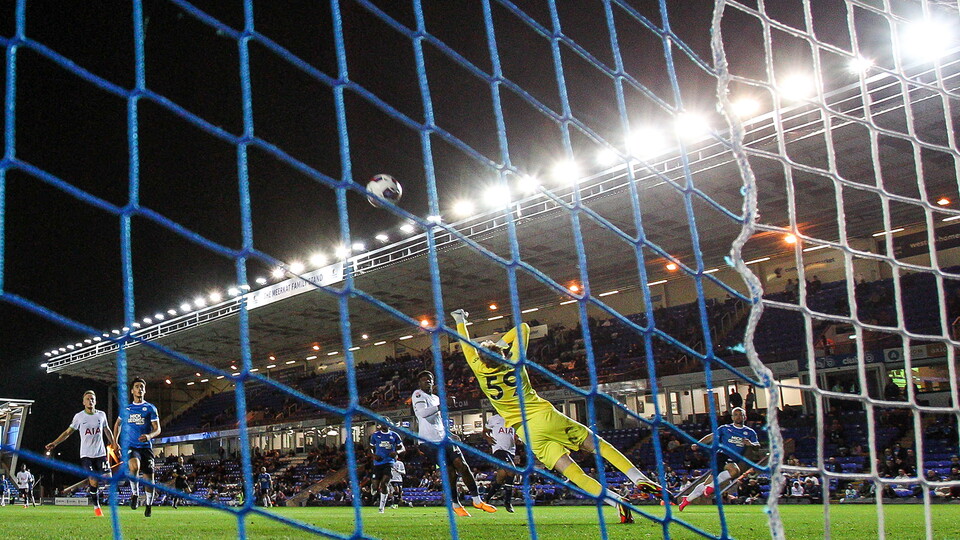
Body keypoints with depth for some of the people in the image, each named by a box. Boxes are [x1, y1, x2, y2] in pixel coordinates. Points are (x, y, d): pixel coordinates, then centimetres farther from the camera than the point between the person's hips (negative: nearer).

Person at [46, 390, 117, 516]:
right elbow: (68, 432, 6)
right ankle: (96, 507, 7)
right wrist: (54, 444, -1)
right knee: (93, 481, -7)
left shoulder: (102, 415, 6)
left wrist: (115, 445, 23)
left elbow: (107, 431, 20)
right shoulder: (79, 416, 1)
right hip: (86, 454, -2)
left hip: (101, 453, 2)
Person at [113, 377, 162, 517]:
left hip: (146, 447, 0)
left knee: (148, 477, 0)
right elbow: (117, 424, 30)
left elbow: (157, 429, 1)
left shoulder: (150, 408, 6)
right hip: (130, 446, 0)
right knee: (134, 467, -31)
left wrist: (149, 436, -20)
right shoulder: (126, 408, 13)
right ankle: (135, 494, -11)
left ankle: (149, 504, 19)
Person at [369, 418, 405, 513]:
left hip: (389, 462, -1)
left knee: (384, 484, -14)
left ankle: (382, 507, -2)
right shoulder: (375, 435, 7)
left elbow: (403, 448, 10)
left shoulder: (394, 435, 6)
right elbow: (371, 448, 17)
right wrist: (373, 455, -5)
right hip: (378, 463, 1)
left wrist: (397, 452, -12)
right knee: (376, 487, -3)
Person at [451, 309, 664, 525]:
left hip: (527, 431, -1)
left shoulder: (481, 372, -4)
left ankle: (618, 501, -21)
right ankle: (639, 478, 2)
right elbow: (523, 327, 16)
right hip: (545, 416, 1)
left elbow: (467, 346, 15)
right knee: (597, 444, 12)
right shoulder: (513, 362, 0)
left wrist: (460, 321, 27)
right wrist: (501, 343, 12)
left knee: (572, 471, -7)